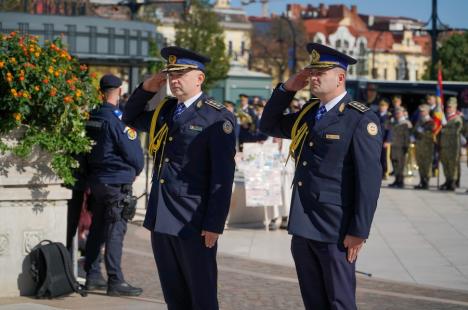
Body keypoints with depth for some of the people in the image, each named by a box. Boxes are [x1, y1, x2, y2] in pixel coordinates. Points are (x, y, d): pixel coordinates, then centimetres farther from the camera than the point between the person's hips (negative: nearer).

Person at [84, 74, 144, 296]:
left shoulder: (91, 117, 6)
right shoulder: (118, 117, -15)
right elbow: (133, 151, -13)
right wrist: (136, 170, 8)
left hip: (95, 178, 7)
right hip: (117, 181, -7)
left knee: (97, 228, 14)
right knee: (115, 231, -6)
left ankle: (92, 276, 19)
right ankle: (115, 281, -6)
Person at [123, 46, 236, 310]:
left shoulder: (218, 117, -10)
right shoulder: (164, 110, 12)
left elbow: (223, 176, -14)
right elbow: (131, 119, 30)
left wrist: (214, 224, -17)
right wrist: (146, 89, 12)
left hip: (195, 224, -7)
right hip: (161, 219, 7)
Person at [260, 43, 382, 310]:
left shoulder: (361, 119, -12)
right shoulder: (308, 114, 11)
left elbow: (369, 179, -15)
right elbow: (269, 125, 23)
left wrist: (359, 231, -18)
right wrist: (287, 89, 8)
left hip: (336, 232, -7)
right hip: (303, 229, 7)